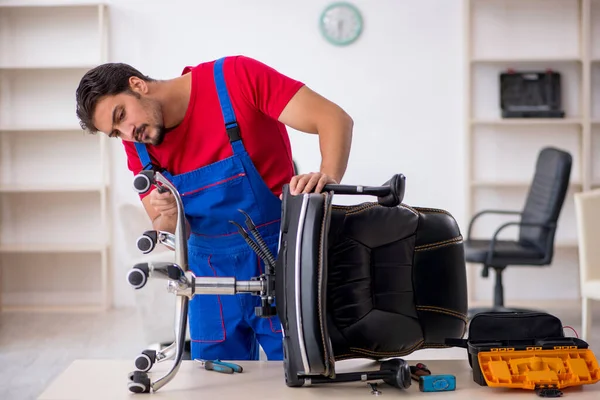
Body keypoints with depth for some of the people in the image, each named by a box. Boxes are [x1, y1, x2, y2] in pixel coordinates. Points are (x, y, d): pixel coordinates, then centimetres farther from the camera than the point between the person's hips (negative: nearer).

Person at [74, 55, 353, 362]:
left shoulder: (235, 78, -16)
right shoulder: (138, 148, 0)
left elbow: (335, 119, -18)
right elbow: (167, 234, 2)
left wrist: (328, 178, -36)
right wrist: (168, 218, -21)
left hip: (282, 259, -4)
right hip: (211, 272, 5)